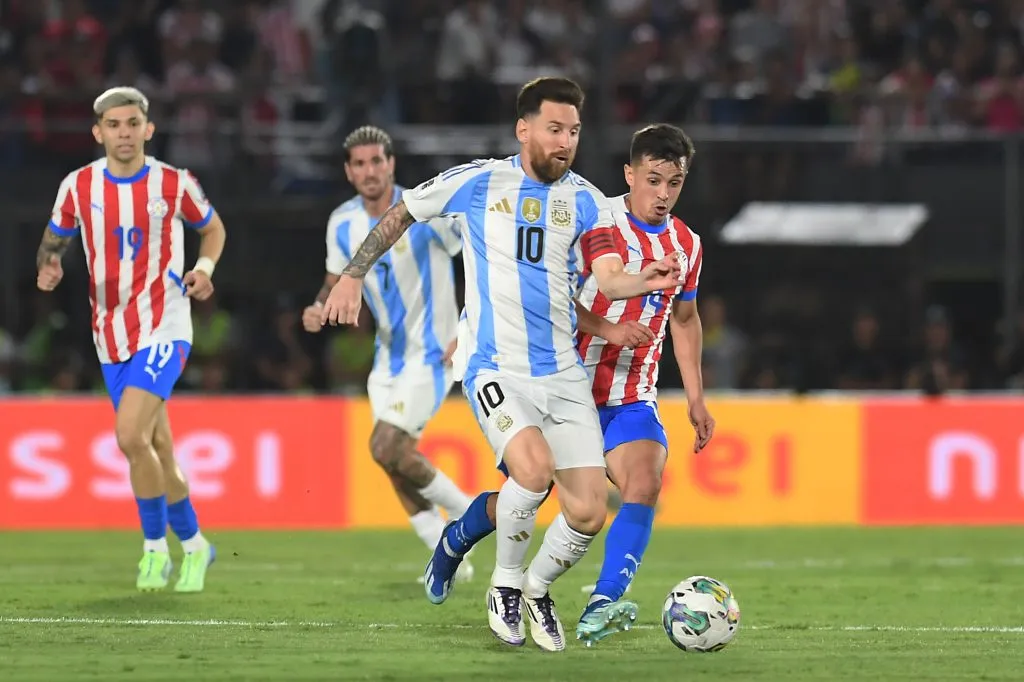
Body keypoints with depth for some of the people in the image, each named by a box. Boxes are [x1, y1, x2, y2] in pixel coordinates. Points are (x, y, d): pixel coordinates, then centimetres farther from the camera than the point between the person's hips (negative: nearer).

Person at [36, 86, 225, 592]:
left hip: (164, 327, -4)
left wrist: (204, 267, -7)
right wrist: (49, 266, -10)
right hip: (112, 335, 4)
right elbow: (54, 241, 13)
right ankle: (193, 546, 29)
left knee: (131, 435, -21)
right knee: (157, 450, 10)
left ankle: (155, 547, -5)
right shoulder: (78, 186, 0)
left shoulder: (174, 184, -6)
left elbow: (212, 228, 12)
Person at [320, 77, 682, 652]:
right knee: (534, 467, -29)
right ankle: (505, 586, -4)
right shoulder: (477, 182, 0)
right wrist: (353, 276, 11)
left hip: (564, 373, 3)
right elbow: (399, 217, 14)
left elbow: (610, 279, -9)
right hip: (494, 366, -3)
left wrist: (645, 281, -30)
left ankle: (538, 590, 28)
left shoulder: (585, 200, 4)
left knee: (589, 513, -3)